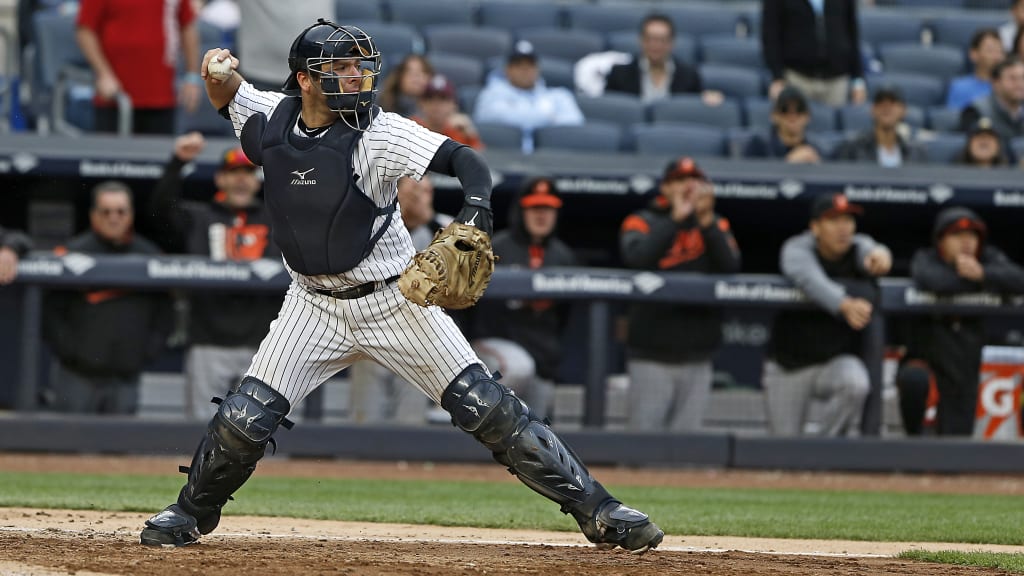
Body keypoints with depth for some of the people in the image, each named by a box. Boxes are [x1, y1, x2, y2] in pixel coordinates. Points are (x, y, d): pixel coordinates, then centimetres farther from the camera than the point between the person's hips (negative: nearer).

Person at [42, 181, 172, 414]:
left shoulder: (150, 255, 9)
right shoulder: (74, 252, -2)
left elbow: (163, 312, 14)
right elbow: (51, 310, -4)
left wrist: (150, 349, 3)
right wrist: (69, 349, -9)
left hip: (126, 377, 3)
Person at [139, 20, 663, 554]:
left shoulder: (379, 133, -18)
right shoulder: (271, 116, -5)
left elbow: (464, 160, -27)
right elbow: (226, 94, 15)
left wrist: (476, 214, -48)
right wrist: (219, 70, -10)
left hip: (395, 302, -3)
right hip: (315, 305, 3)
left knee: (485, 407, -8)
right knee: (245, 419, -8)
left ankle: (595, 509, -2)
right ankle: (192, 511, 20)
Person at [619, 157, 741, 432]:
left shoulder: (715, 227, 12)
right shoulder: (642, 222, 4)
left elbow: (731, 265, -6)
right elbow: (637, 257, -17)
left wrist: (706, 220, -15)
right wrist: (677, 217, -16)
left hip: (697, 360, 3)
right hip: (652, 357, -3)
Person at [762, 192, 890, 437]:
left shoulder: (859, 247, -7)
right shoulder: (798, 249, -16)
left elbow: (867, 251, -33)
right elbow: (811, 280, -40)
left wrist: (879, 255, -61)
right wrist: (844, 304, -61)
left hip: (838, 359, 1)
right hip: (788, 367, -1)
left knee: (856, 383, -32)